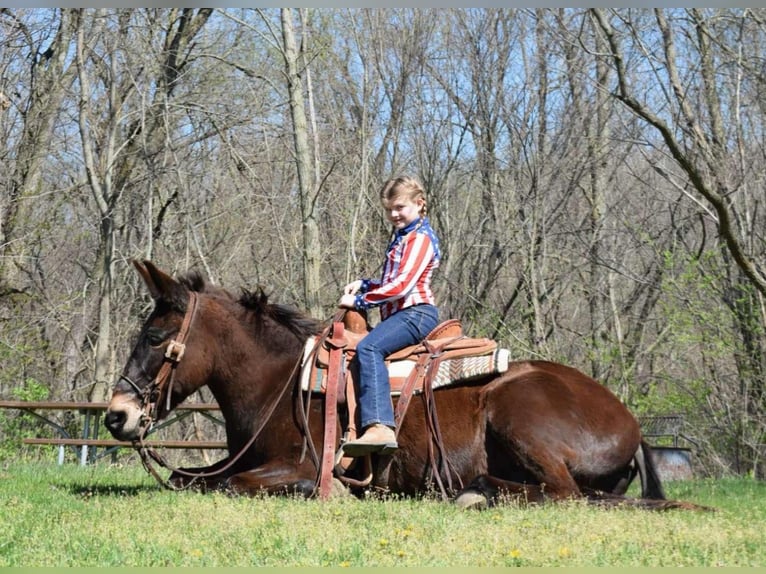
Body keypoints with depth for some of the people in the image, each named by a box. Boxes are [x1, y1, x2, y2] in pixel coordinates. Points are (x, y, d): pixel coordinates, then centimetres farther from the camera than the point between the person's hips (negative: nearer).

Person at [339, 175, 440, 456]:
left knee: (368, 347, -32)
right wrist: (364, 285, 13)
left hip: (416, 312, -11)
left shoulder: (420, 238, -7)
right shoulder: (401, 237, 24)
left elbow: (401, 285, -17)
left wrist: (360, 300, -11)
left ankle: (380, 427, -47)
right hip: (399, 314, 11)